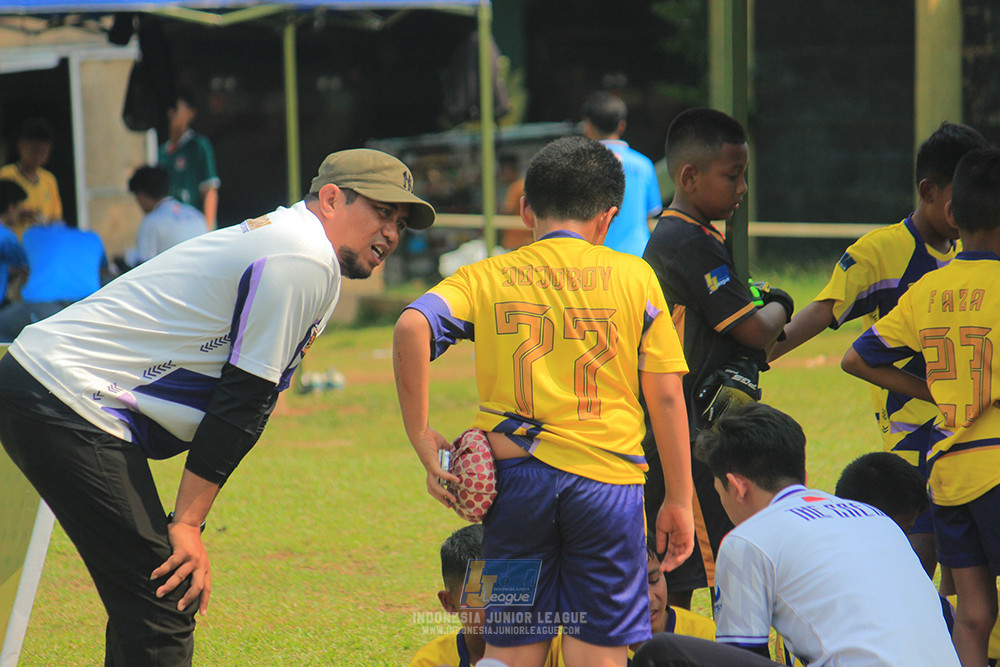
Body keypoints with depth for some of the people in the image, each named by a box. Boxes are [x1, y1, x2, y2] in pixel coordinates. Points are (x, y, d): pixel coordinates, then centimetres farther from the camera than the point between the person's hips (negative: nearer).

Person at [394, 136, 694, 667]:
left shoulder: (487, 277, 8)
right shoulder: (634, 276, 7)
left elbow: (412, 328, -10)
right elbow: (666, 396, 5)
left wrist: (421, 436, -5)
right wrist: (678, 499, 11)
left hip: (516, 474, 1)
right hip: (607, 477, -1)